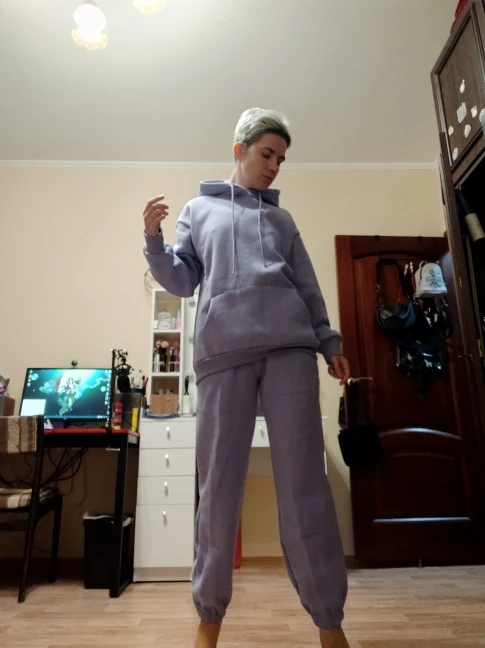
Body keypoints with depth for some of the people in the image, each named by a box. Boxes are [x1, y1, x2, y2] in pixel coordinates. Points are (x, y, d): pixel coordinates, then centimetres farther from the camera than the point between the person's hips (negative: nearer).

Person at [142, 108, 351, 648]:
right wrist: (154, 240, -1)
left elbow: (308, 288, 21)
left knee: (304, 480, -2)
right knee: (218, 483, 2)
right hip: (222, 348, -1)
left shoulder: (283, 219, 25)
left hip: (289, 345, 2)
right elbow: (180, 283, 15)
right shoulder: (199, 210, 21)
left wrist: (329, 342, 13)